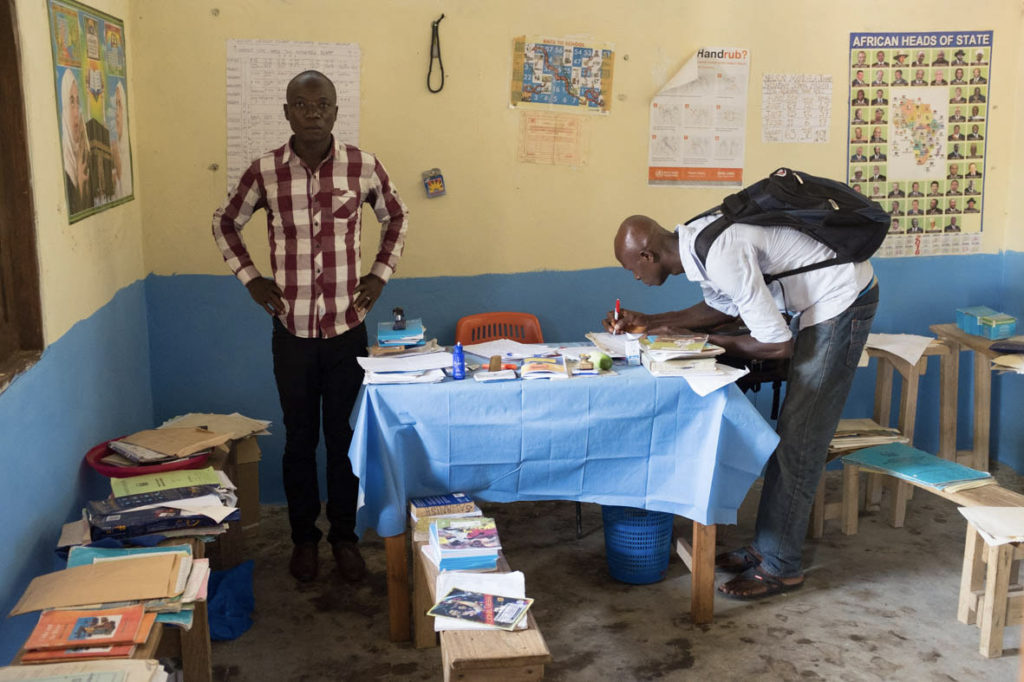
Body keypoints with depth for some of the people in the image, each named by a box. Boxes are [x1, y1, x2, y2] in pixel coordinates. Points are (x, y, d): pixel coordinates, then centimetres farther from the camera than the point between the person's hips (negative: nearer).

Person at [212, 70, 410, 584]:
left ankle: (345, 536, 27)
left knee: (342, 435, 11)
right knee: (299, 438, 11)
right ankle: (303, 537, 28)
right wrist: (249, 278, 4)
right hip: (291, 330, 0)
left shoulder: (362, 166, -5)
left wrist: (380, 274, 5)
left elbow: (395, 216, 13)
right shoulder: (264, 171, -5)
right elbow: (225, 223, 12)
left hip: (347, 328, 0)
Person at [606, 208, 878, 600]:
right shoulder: (694, 240, 0)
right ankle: (766, 546, 21)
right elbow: (723, 308, 17)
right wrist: (648, 323, 9)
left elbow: (778, 344, -26)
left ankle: (780, 567, 2)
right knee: (790, 431, 12)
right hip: (823, 299, 10)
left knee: (799, 438, -7)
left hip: (843, 300, -10)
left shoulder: (721, 255, -30)